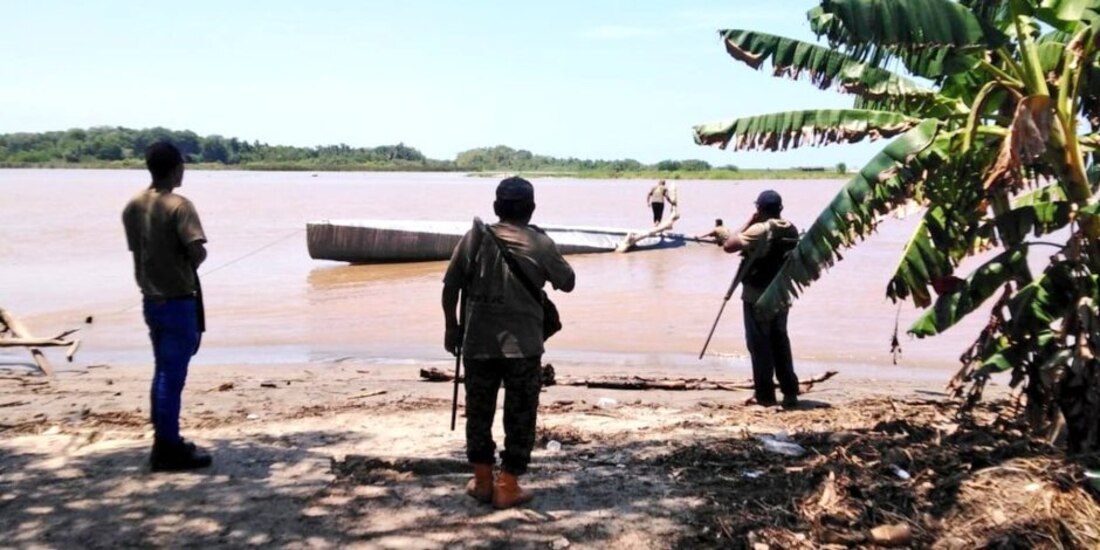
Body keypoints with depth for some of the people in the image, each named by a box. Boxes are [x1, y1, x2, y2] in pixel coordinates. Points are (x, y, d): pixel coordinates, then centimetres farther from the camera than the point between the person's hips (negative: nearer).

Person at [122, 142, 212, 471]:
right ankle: (168, 450, 6)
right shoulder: (178, 206, -16)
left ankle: (165, 442, 26)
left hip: (150, 299, 8)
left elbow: (137, 248, 13)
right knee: (173, 376, -1)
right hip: (178, 301, -8)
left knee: (162, 372, 18)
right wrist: (189, 268, -4)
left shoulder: (132, 206, 7)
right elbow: (198, 250, -26)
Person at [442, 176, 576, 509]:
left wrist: (451, 326, 12)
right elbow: (568, 283, 7)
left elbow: (450, 287, -1)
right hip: (523, 345, -2)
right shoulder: (540, 244, -4)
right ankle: (507, 487, 12)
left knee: (479, 412, 16)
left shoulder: (475, 238, -1)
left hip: (479, 342, 2)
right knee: (520, 416, 9)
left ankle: (482, 481, 24)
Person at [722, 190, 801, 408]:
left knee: (760, 343, 3)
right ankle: (790, 391, 14)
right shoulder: (791, 230, 3)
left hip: (757, 295, -6)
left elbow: (728, 246, -19)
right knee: (780, 341, 15)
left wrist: (749, 222, -10)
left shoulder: (758, 230, -18)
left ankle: (765, 393, 6)